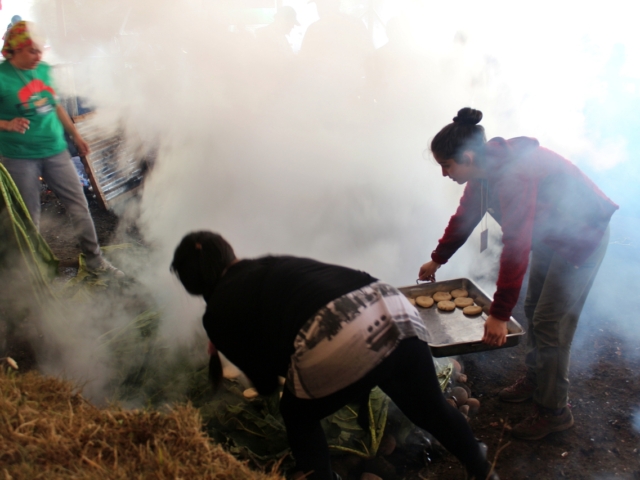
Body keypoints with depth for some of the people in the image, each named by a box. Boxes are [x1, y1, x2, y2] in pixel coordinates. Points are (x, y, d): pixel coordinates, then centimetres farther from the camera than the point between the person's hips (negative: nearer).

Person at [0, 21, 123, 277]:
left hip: (55, 151, 5)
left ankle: (94, 260, 18)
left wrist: (75, 135, 21)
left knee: (79, 204, 6)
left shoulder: (44, 70, 5)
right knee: (30, 218, 5)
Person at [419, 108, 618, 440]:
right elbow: (464, 217, 9)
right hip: (549, 235, 9)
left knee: (550, 324, -6)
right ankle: (534, 381, 34)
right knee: (534, 310, 16)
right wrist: (436, 260, 16)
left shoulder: (515, 174, -35)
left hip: (582, 237, -9)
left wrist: (499, 314, -35)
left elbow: (516, 247, -37)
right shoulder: (483, 170, -6)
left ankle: (554, 411, 9)